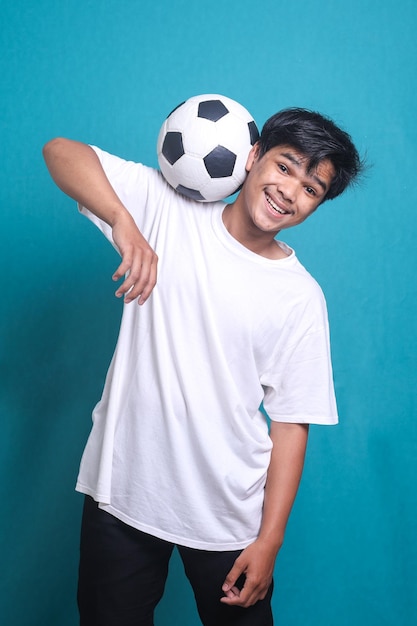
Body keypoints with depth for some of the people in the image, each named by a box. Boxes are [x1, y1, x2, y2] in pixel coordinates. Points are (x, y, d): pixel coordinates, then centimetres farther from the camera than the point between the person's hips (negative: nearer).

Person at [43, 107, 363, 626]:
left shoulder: (301, 299, -5)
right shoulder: (168, 206, -5)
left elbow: (291, 423, -4)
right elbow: (62, 152, -8)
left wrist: (269, 542, -7)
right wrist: (124, 223, -25)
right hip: (121, 491, 1)